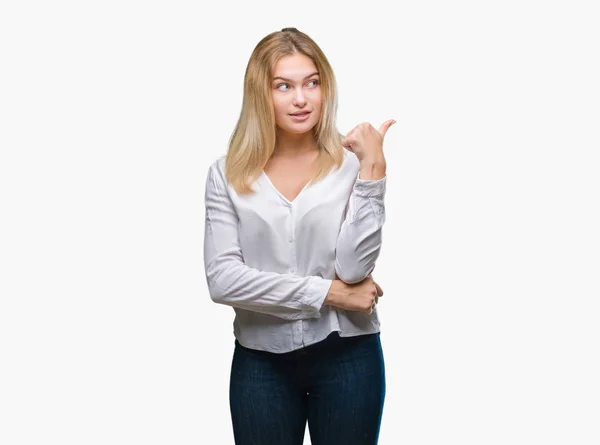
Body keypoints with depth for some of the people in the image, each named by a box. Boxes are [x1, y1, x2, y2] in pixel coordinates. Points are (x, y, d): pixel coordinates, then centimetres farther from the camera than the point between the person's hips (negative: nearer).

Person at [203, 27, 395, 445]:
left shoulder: (351, 164, -6)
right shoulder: (228, 174, -3)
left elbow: (354, 268, -15)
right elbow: (222, 278, -11)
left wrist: (373, 169, -18)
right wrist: (326, 293, -14)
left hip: (346, 356, 0)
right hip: (261, 360, 1)